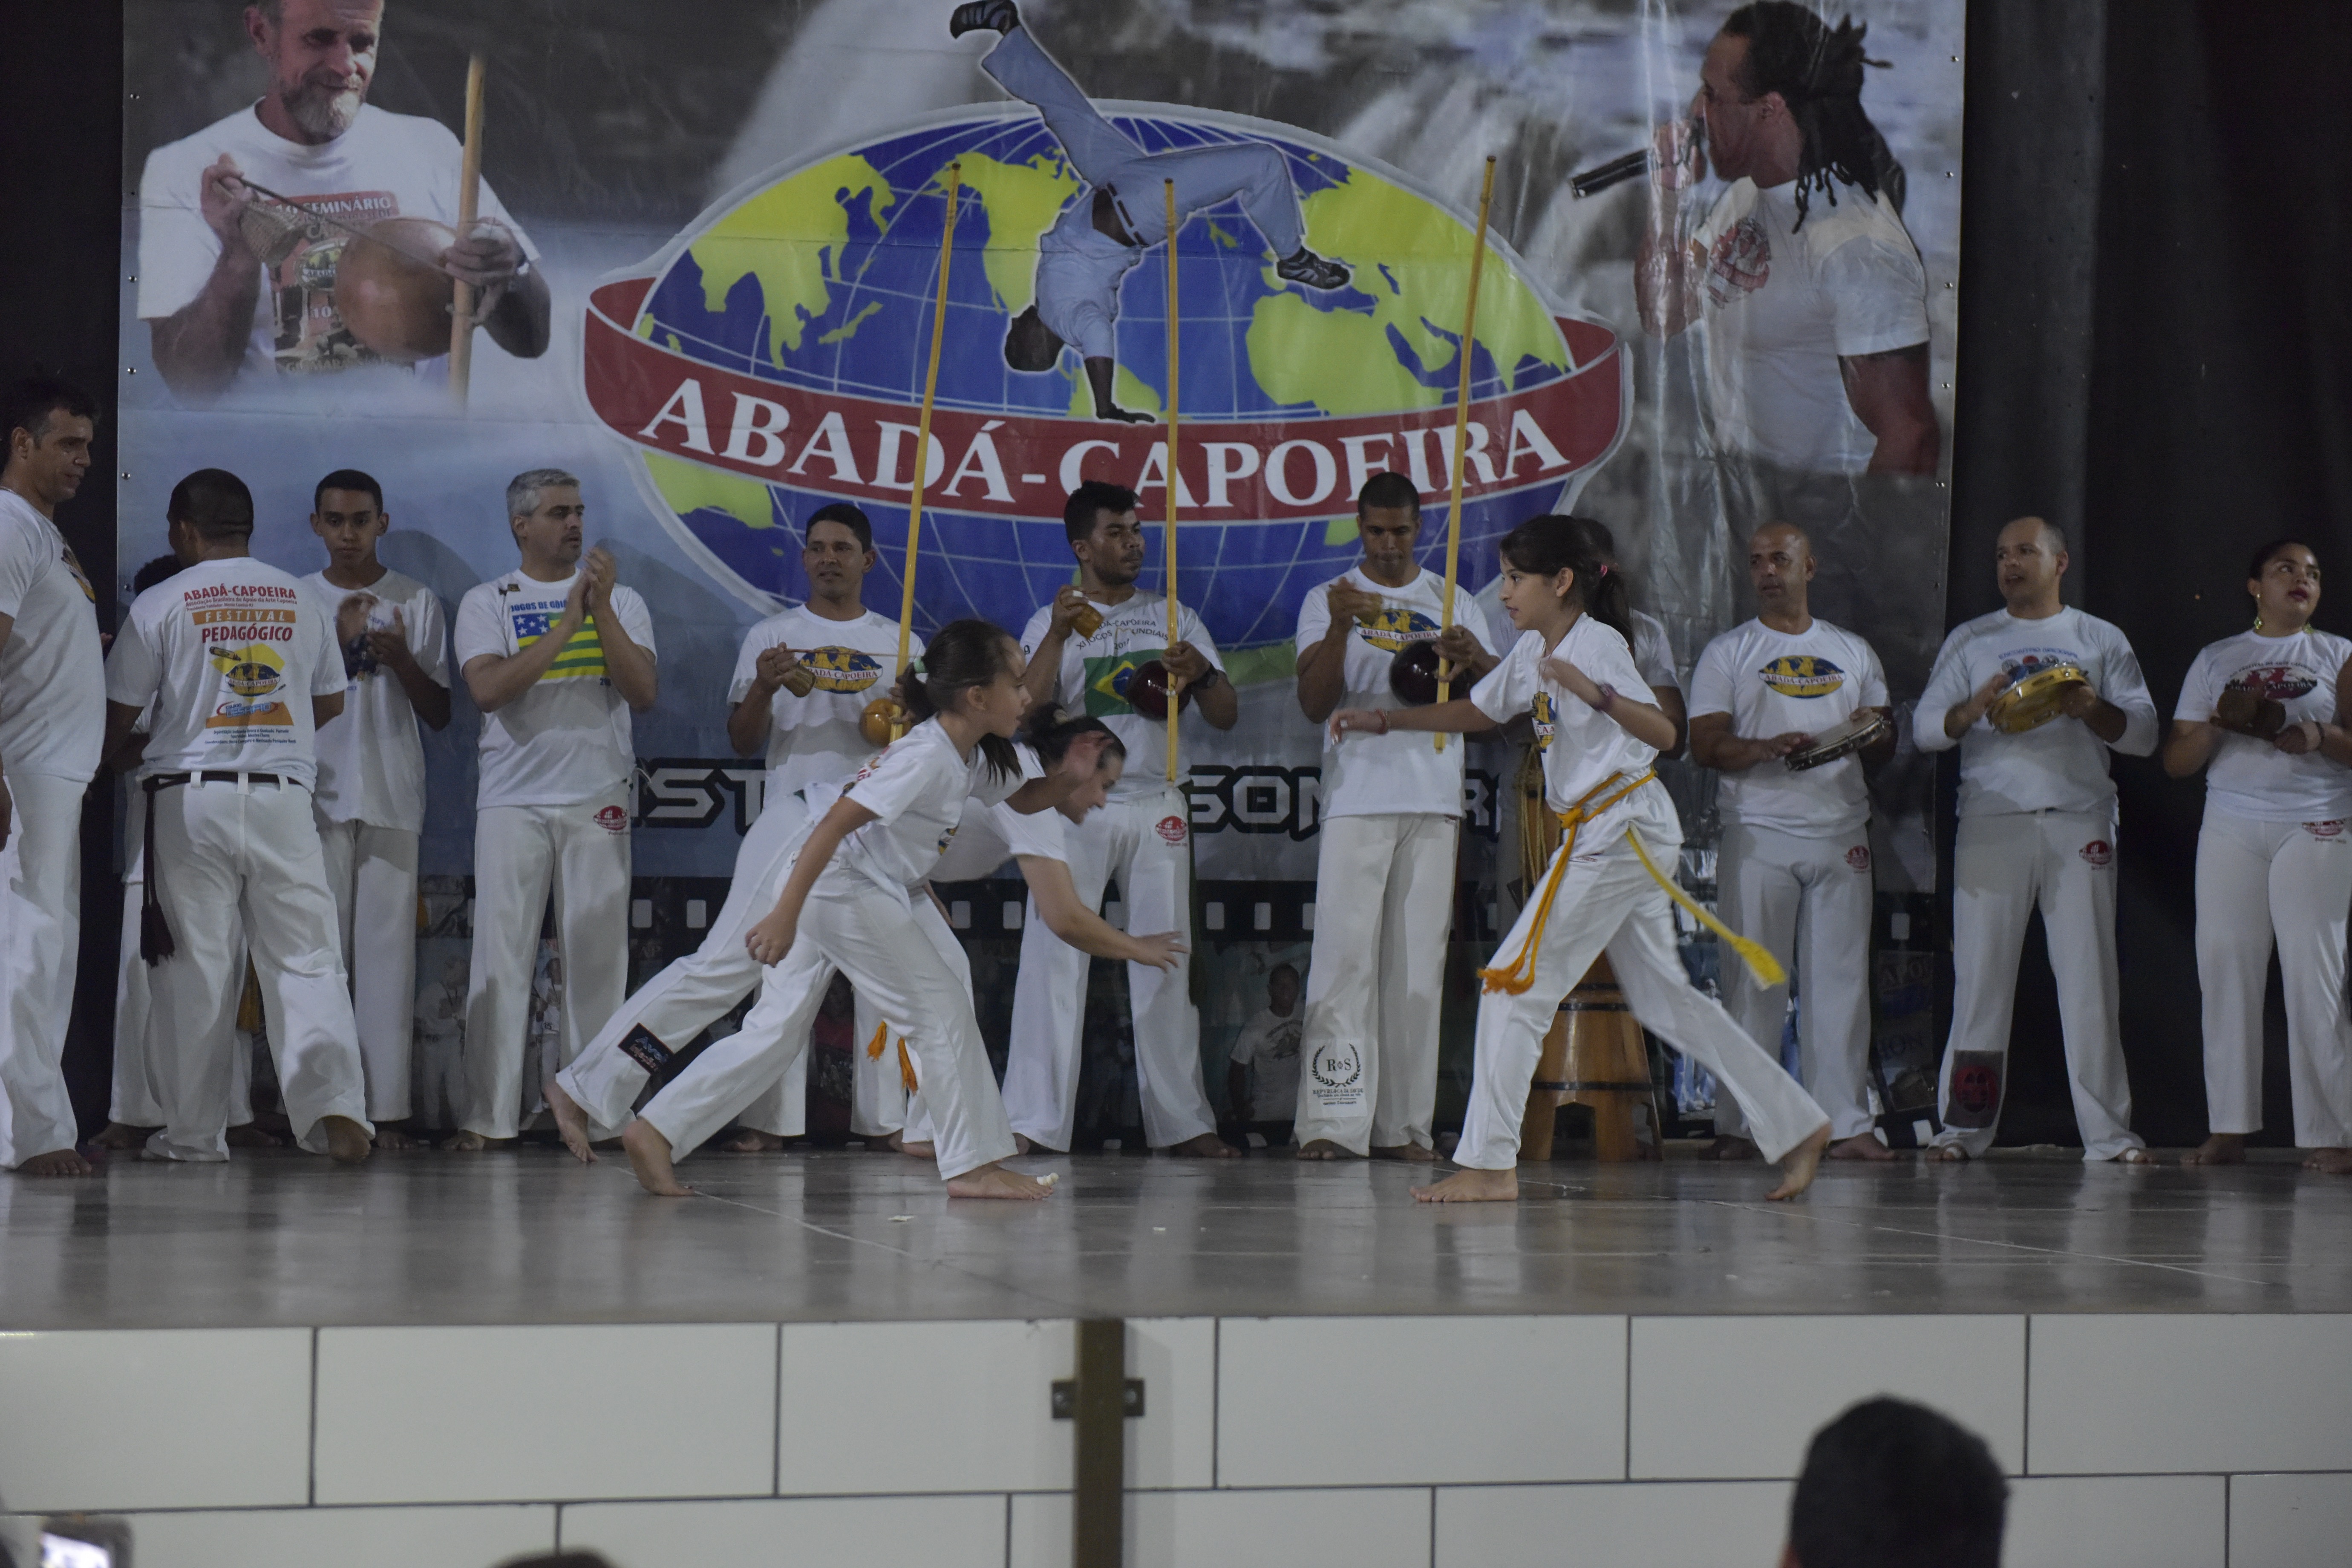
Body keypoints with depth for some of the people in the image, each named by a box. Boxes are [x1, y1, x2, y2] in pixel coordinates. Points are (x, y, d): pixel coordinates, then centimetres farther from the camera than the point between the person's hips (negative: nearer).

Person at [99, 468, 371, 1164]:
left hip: (190, 797, -2)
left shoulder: (159, 606, -2)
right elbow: (330, 702, 18)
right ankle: (334, 1103, -17)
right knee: (306, 959, 0)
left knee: (195, 969, 4)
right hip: (283, 794, 2)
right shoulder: (299, 601, 8)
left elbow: (119, 714, 4)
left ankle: (194, 1132, 8)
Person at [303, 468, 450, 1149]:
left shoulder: (417, 602, 10)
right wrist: (339, 642, -8)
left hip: (393, 797, 0)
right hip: (316, 793, 0)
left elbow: (439, 715, 9)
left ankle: (386, 1108, -7)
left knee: (387, 950, -5)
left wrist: (403, 661, -9)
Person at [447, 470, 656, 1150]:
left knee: (598, 958, 1)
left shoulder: (620, 601, 11)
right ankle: (488, 1116, -2)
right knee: (501, 956, -4)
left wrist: (601, 609, -11)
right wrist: (567, 622, -14)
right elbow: (487, 689, -11)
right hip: (513, 800, -1)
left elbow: (644, 693, -2)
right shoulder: (487, 603, 5)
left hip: (598, 799, 2)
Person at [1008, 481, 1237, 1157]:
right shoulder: (1052, 623, 8)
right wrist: (1057, 637, -20)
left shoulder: (1173, 618, 12)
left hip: (1157, 805, 2)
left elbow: (1226, 717, 6)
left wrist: (1201, 673, -16)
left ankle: (1182, 1121, 7)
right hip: (1075, 804, -2)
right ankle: (1032, 1120, -11)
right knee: (1053, 957, -9)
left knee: (1165, 964, 3)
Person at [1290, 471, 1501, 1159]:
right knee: (1345, 955, -11)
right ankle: (1333, 1120, -14)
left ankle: (1405, 1124, 3)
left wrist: (1476, 659, -16)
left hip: (1433, 800, 3)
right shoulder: (1327, 601, 8)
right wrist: (1341, 628, -19)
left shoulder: (1452, 602, 15)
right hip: (1355, 797, -2)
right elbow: (1314, 704, -3)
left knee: (1418, 963, 1)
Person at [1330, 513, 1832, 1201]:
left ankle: (1488, 1163, -5)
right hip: (1594, 835, 10)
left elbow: (1662, 732, -25)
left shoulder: (1597, 643, -14)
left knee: (1517, 984, -9)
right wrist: (1383, 720, 19)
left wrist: (1594, 693, -39)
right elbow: (1474, 712, 26)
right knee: (1662, 997, 13)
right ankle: (1796, 1124, 18)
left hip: (1623, 828, -10)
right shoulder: (1533, 651, 14)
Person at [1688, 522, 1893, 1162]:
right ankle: (1737, 1124, -1)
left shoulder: (1852, 652, 17)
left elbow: (1887, 738, 18)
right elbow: (1704, 745, 0)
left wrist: (1870, 736, -7)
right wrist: (1768, 748, -18)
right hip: (1758, 833, -2)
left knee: (1842, 977, -2)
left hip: (1842, 832, 2)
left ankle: (1848, 1123, -1)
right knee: (1754, 982, -4)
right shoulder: (1727, 653, 9)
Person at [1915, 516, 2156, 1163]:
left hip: (2081, 823, 0)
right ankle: (1965, 1128, 0)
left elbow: (2144, 733, 9)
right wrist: (1973, 708, -11)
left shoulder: (2101, 641, 16)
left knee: (2090, 977, -4)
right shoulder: (1971, 641, 17)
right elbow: (1924, 728, 9)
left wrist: (2095, 711, -11)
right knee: (1980, 975, -4)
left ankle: (2109, 1132, -2)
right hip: (1992, 822, 0)